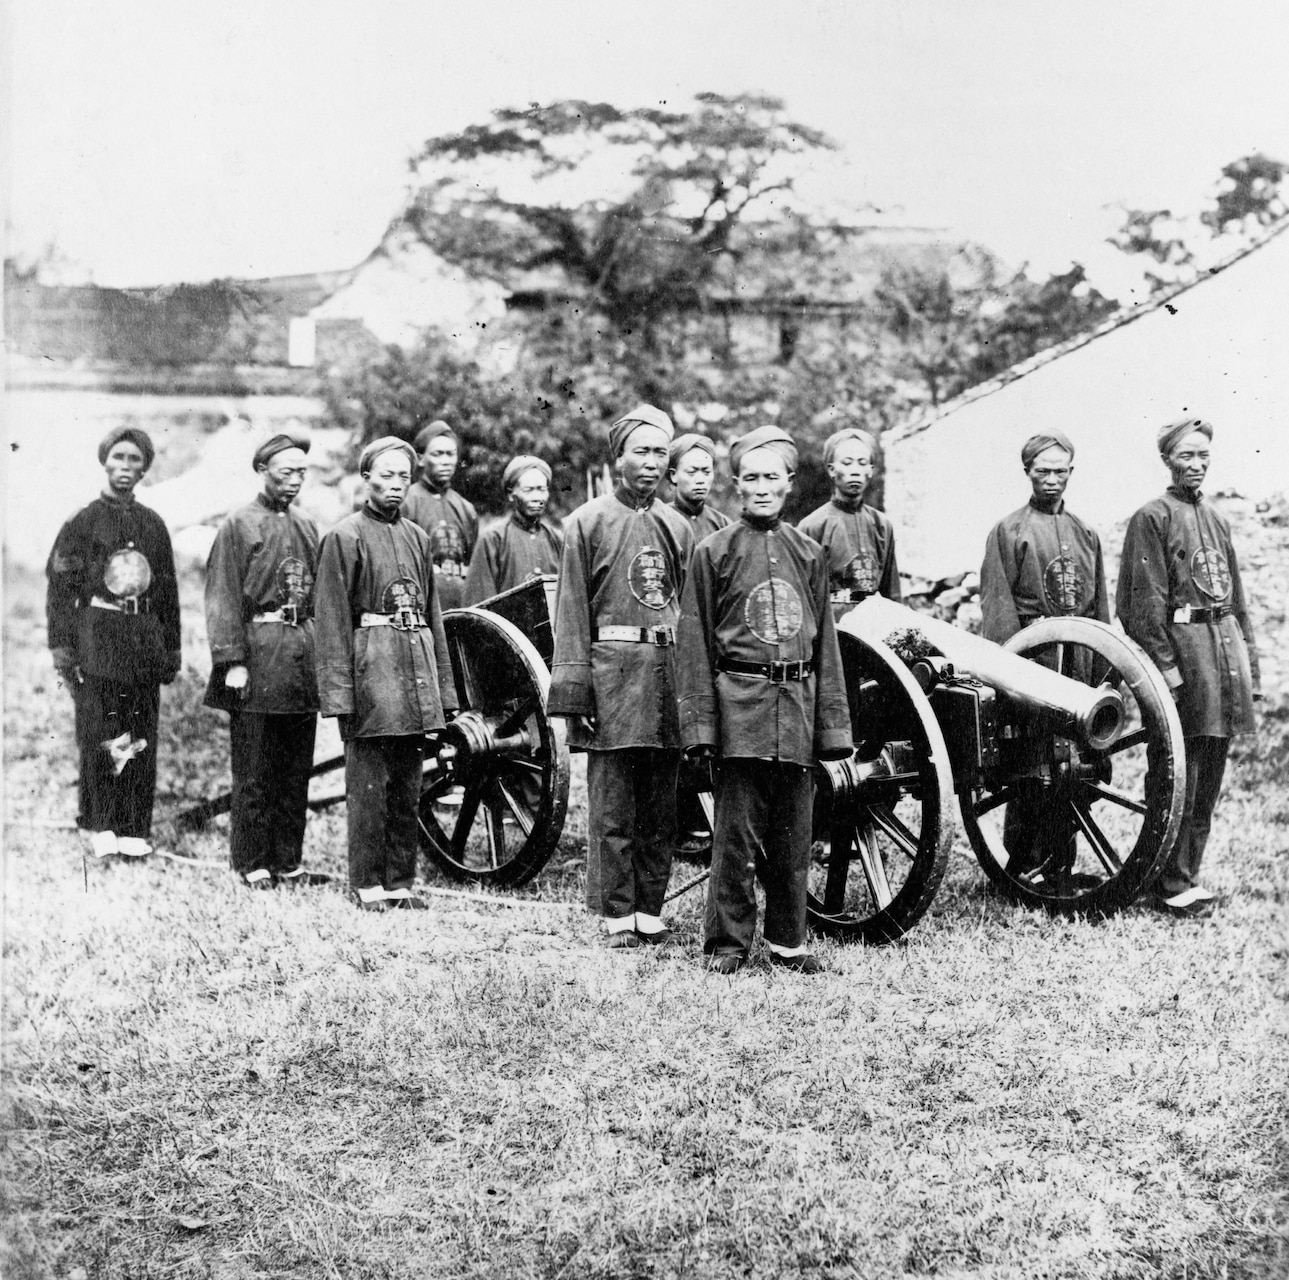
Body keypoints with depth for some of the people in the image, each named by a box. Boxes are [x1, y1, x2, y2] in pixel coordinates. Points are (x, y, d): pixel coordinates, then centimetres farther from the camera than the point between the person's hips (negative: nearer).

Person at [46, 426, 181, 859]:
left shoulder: (153, 525, 13)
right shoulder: (83, 522, 1)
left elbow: (168, 591, 17)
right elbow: (59, 590, -2)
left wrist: (172, 649, 14)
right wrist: (62, 650, -9)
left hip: (145, 640, 4)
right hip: (97, 640, -3)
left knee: (142, 741, 3)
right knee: (98, 738, -3)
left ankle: (135, 830, 9)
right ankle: (99, 827, 6)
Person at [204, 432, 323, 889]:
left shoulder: (306, 527, 15)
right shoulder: (239, 526, -3)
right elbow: (223, 598, -7)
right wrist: (232, 661, -14)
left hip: (304, 656, 6)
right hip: (258, 653, -6)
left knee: (296, 769, 9)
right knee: (254, 772, 0)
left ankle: (288, 860, 17)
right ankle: (252, 864, 8)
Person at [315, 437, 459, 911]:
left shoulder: (418, 537, 16)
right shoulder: (345, 537, -2)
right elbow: (332, 620, -7)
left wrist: (444, 687, 14)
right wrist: (339, 690, -13)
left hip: (416, 669, 6)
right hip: (370, 663, -6)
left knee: (408, 786, 9)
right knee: (369, 786, -2)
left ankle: (400, 881, 16)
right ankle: (367, 884, 6)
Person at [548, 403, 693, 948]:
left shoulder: (678, 527, 14)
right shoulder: (588, 521, 1)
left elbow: (691, 610, 16)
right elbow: (571, 612, -2)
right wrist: (574, 692, -10)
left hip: (669, 672, 4)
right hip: (612, 671, -4)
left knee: (661, 808, 8)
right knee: (612, 810, -1)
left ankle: (650, 911, 16)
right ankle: (617, 917, 6)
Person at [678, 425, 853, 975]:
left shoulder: (809, 553, 12)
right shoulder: (713, 551, 2)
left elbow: (825, 641, 13)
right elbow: (695, 642, 0)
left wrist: (832, 723, 7)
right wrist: (700, 721, -7)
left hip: (798, 703, 3)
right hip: (739, 704, -3)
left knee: (794, 835, 8)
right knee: (736, 834, -1)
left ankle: (788, 940, 19)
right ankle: (726, 942, 9)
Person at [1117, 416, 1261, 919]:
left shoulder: (1217, 519, 18)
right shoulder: (1151, 517, -4)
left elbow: (1236, 599, 20)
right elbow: (1146, 602, -10)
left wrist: (1249, 662, 14)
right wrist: (1165, 666, -17)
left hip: (1225, 645, 7)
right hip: (1182, 643, -7)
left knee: (1209, 780, 10)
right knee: (1181, 778, -6)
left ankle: (1188, 874, 18)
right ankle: (1172, 886, 1)